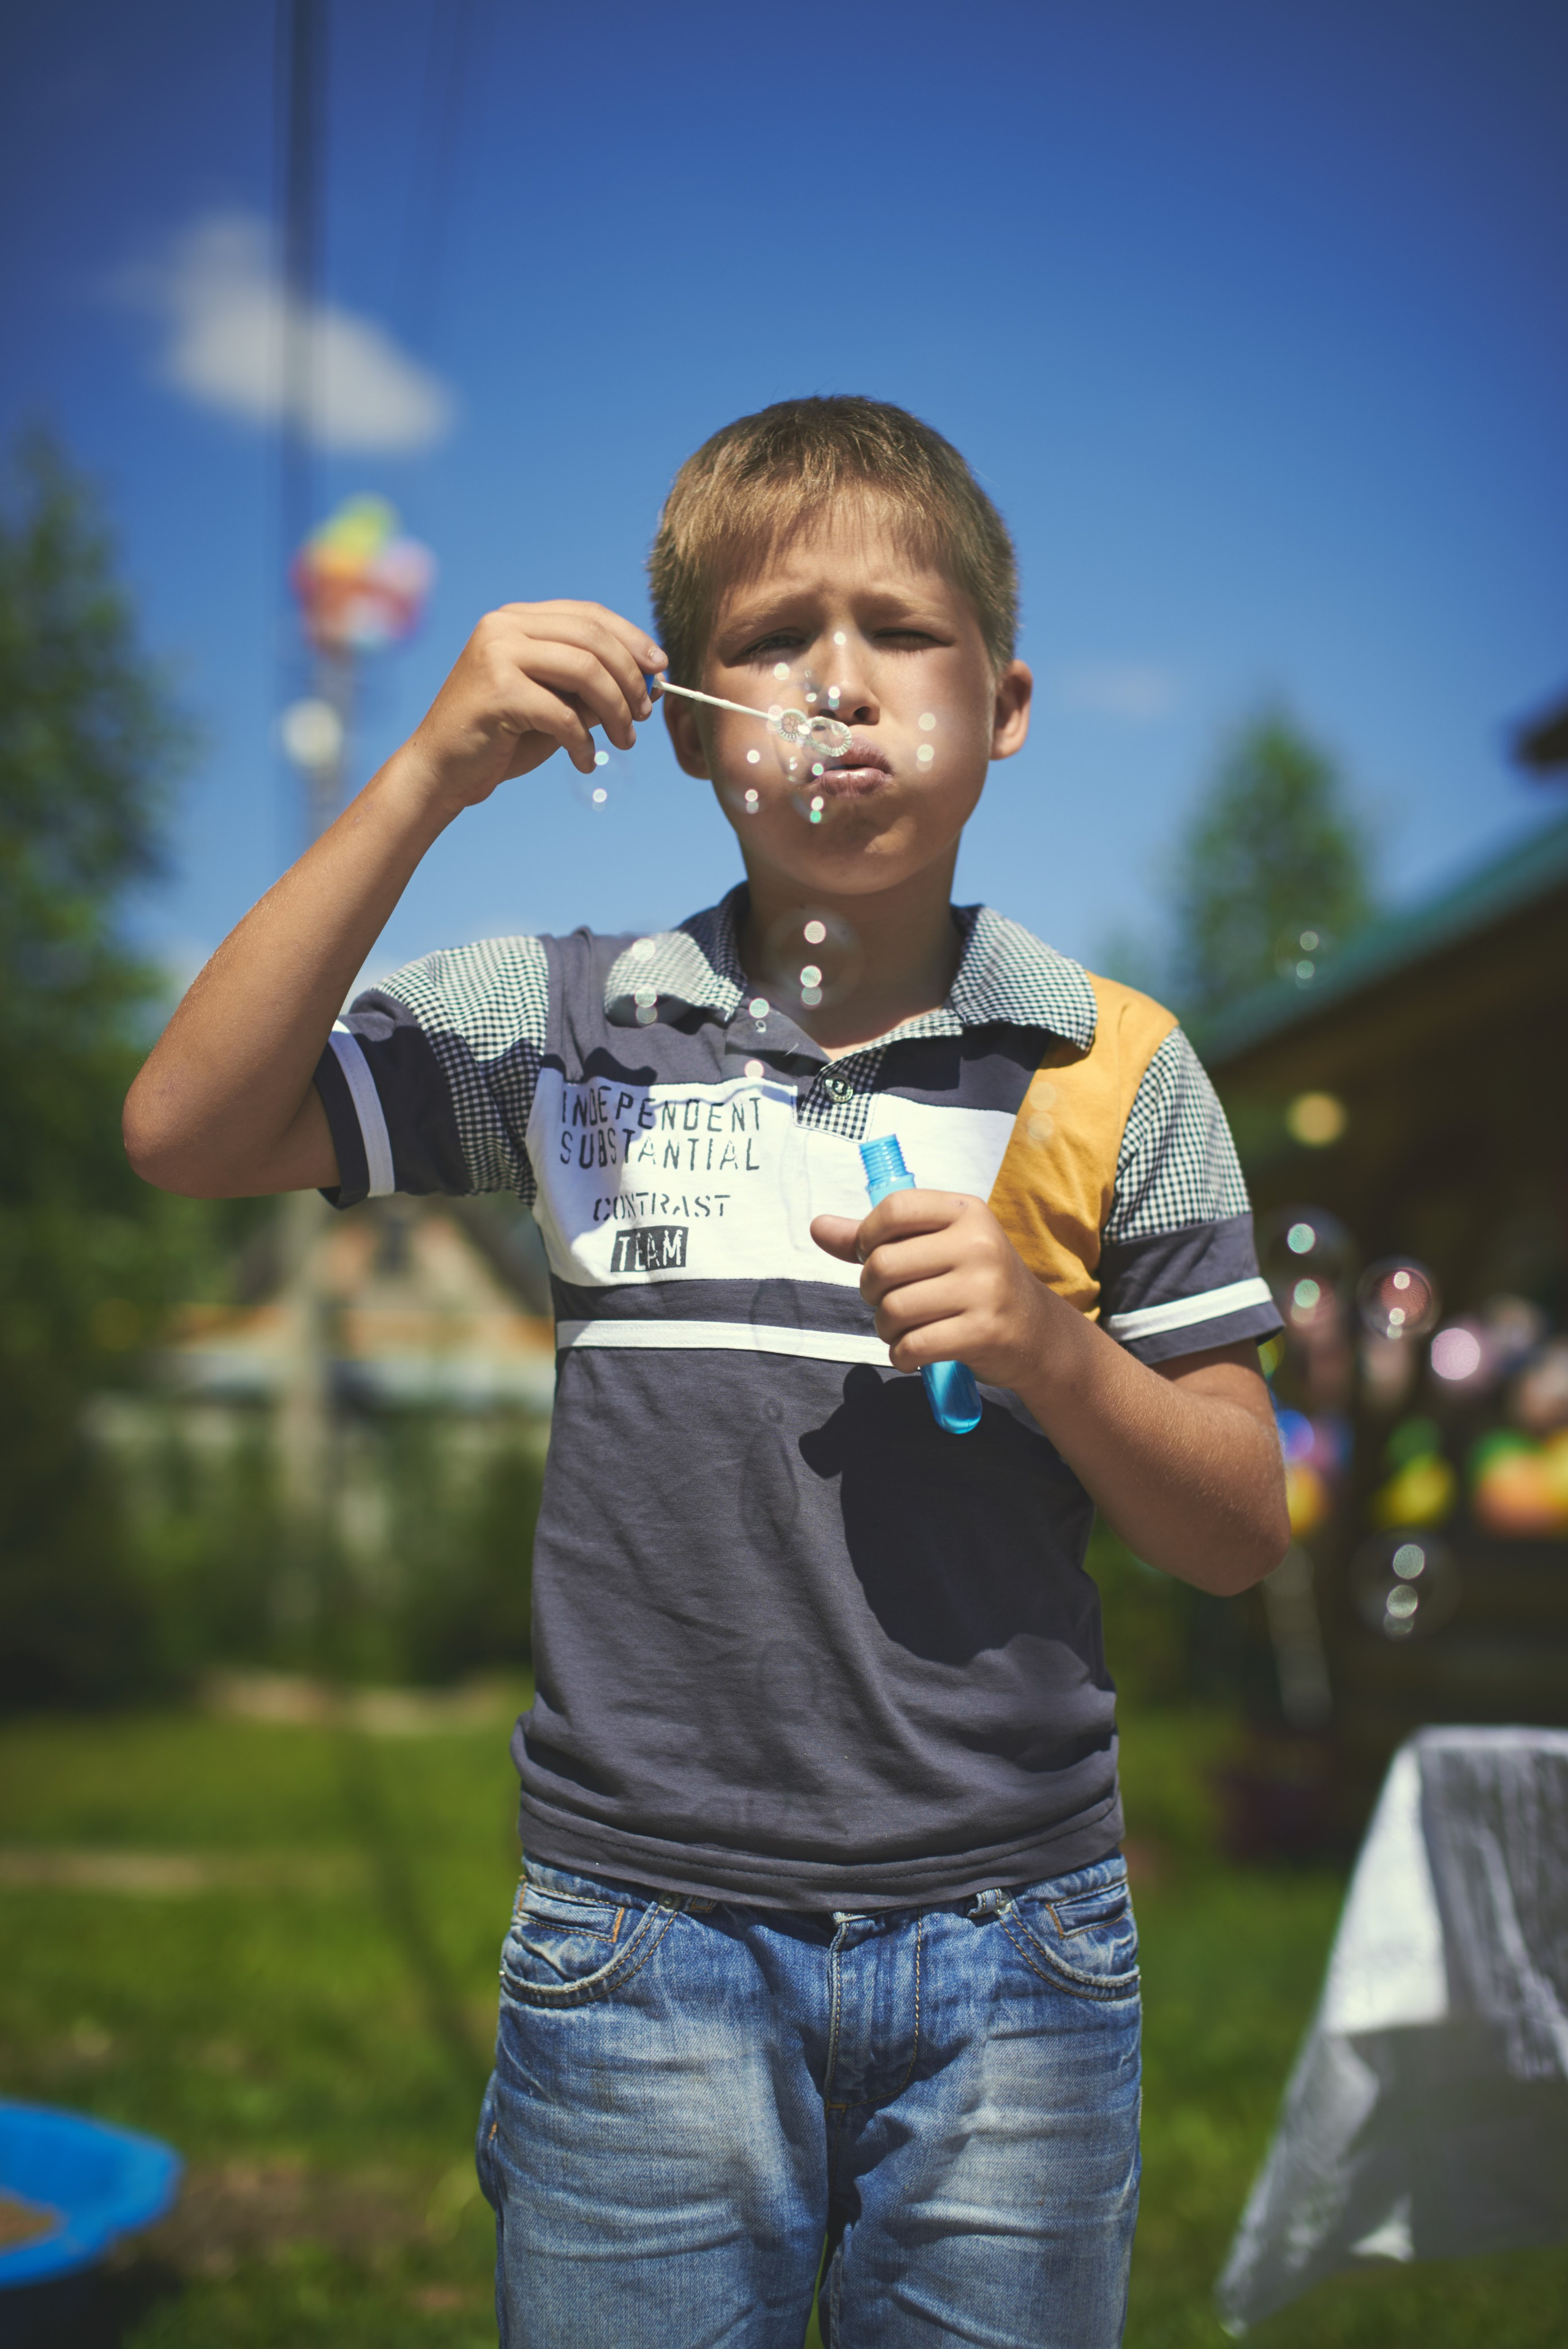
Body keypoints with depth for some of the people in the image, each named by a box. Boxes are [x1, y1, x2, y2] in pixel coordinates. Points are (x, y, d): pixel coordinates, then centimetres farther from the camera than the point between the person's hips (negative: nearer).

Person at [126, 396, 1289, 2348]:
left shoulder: (1111, 1070, 1)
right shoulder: (566, 1023, 1)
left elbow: (1238, 1533, 5)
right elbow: (185, 1135, -6)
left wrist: (1046, 1340, -15)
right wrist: (428, 779, -12)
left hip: (1007, 1954, 1)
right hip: (643, 1946, 0)